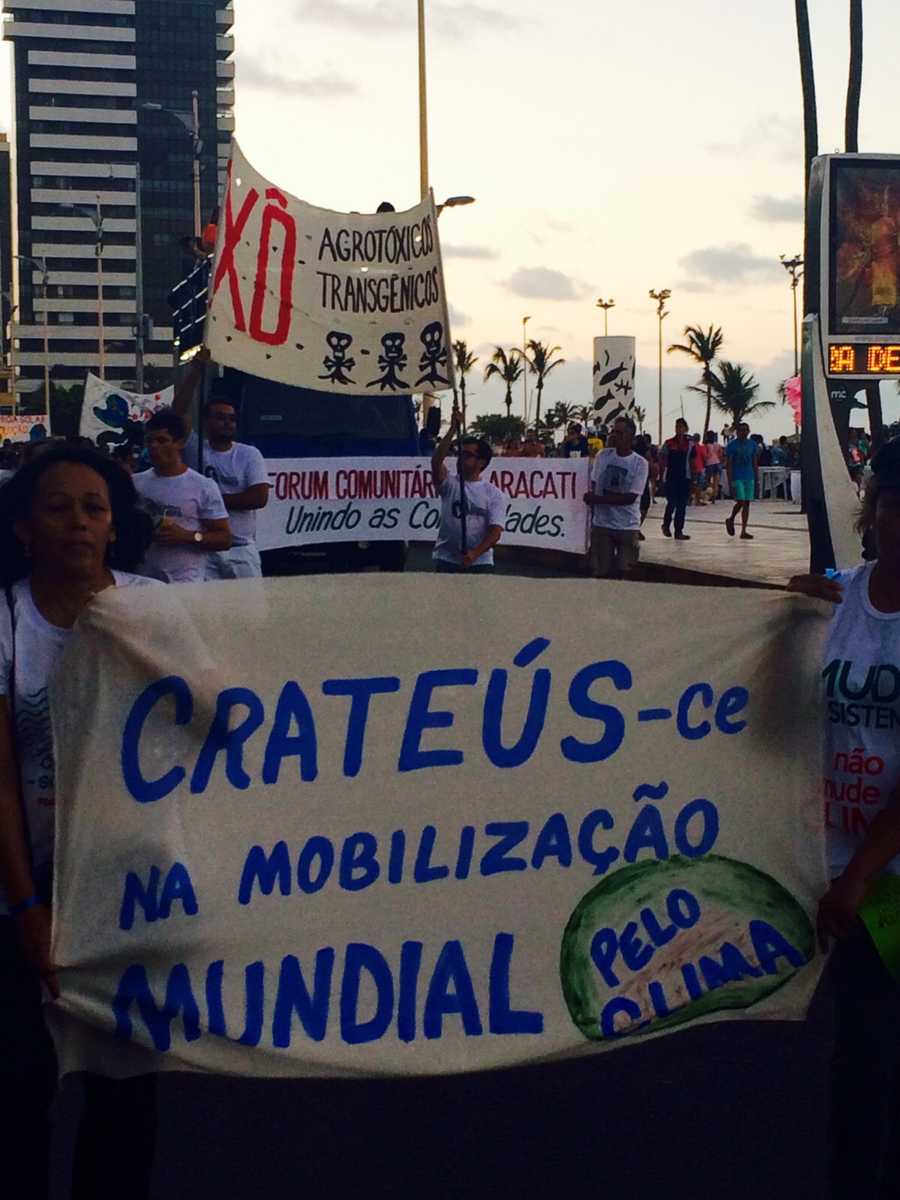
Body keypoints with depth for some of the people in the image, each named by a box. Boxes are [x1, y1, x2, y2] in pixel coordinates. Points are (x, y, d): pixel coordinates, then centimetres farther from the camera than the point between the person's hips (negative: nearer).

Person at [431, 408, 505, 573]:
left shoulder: (494, 494, 2)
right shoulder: (449, 484, 5)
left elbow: (495, 531, -8)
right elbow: (436, 461, -15)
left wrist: (475, 553, -23)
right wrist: (453, 429, -21)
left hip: (480, 563, -1)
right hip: (447, 561, 1)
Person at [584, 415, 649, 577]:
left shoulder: (640, 463, -6)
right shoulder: (603, 456, 4)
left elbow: (630, 497, -13)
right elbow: (594, 487, 9)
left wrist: (597, 498, -15)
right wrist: (592, 516, 0)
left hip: (628, 527, -2)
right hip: (601, 524, 2)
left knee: (625, 572, -1)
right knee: (600, 572, 0)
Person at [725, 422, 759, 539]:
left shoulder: (752, 445, 8)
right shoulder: (732, 445, -5)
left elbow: (755, 463, 13)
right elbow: (728, 465, -7)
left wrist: (757, 479, 8)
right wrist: (730, 483, -13)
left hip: (749, 478, 5)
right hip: (737, 478, -5)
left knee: (747, 503, 3)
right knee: (740, 502, -13)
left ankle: (743, 531, 6)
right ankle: (730, 520, 16)